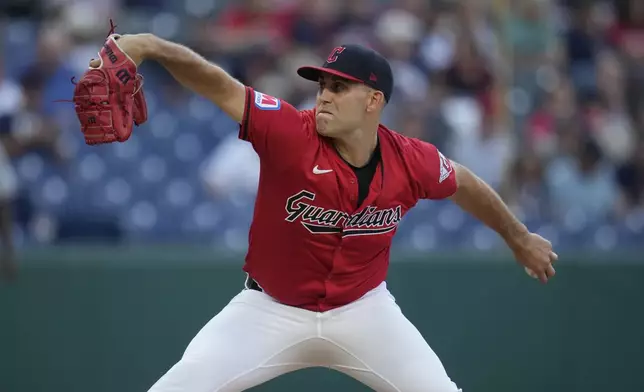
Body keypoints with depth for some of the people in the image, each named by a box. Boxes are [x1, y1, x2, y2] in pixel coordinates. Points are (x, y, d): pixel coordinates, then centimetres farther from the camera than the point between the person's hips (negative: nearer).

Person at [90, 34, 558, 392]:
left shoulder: (411, 162, -14)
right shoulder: (289, 133, -23)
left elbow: (465, 185, 7)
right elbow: (217, 83, -34)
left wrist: (519, 237, 23)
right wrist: (150, 45, -51)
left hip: (362, 311, 2)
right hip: (270, 310, -2)